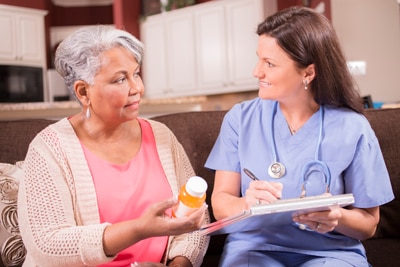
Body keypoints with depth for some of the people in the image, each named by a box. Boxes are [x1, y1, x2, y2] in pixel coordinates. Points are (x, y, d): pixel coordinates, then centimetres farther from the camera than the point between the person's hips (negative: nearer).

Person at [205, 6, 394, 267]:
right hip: (255, 246, 0)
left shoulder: (352, 130, -4)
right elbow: (221, 202, -2)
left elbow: (368, 223, 3)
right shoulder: (240, 118, 1)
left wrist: (337, 218, -20)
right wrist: (246, 204, -25)